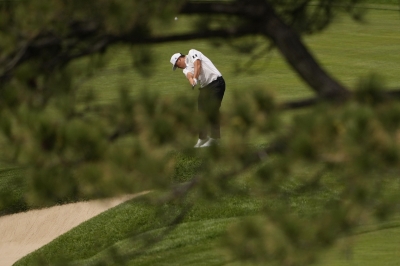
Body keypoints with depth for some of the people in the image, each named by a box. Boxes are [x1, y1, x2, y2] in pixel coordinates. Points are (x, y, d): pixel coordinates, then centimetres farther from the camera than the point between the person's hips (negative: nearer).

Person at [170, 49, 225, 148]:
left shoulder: (192, 53, 1)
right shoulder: (186, 69, 17)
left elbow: (197, 65, -16)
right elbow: (189, 75, -7)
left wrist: (195, 79, -31)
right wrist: (191, 80, -30)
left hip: (216, 82, -9)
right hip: (205, 87, 9)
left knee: (212, 110, -12)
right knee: (202, 112, 9)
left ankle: (214, 138, -9)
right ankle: (203, 137, 18)